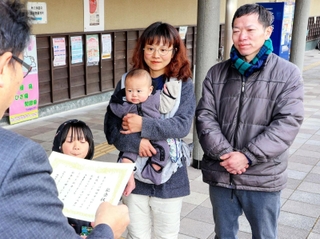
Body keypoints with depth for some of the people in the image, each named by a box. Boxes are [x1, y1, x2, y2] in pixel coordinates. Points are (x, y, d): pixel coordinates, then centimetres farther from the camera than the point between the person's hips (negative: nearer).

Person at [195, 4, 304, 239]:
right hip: (220, 174, 3)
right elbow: (205, 117, -2)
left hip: (263, 177, -2)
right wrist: (224, 154, -17)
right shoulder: (216, 73, 4)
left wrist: (248, 156, -19)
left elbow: (288, 122, -12)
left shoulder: (288, 73, -4)